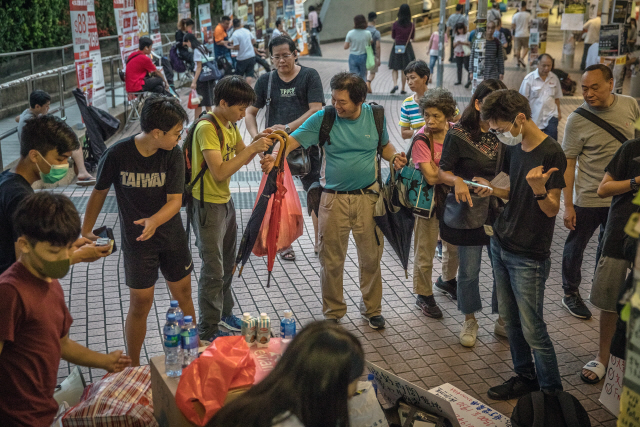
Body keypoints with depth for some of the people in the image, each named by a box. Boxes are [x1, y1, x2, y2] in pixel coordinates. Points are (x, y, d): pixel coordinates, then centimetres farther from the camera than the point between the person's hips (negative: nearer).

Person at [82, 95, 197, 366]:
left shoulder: (174, 154, -11)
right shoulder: (117, 155, -17)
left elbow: (175, 200, -14)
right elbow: (99, 192, -2)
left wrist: (154, 221, -34)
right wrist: (85, 231, 5)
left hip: (172, 237, 3)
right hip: (136, 241, -2)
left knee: (183, 295, 13)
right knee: (140, 304, 2)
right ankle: (133, 367, 21)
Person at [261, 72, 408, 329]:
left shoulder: (375, 116, -2)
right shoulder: (323, 118, -9)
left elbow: (385, 145, 14)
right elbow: (293, 140, -17)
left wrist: (395, 157, -8)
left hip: (367, 197, 1)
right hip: (334, 199, -1)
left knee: (371, 258, 12)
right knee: (331, 261, 8)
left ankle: (372, 309, 33)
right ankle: (333, 313, 28)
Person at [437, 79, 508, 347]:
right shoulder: (459, 134, -7)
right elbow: (443, 172, -5)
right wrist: (457, 181, -25)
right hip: (469, 208, -2)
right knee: (469, 270, 7)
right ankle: (470, 321, 29)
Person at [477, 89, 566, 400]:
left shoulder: (551, 154, -17)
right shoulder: (515, 148, 7)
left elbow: (552, 209, -17)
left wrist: (539, 189, -37)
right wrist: (493, 190, -1)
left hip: (529, 257, -8)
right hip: (501, 246, 8)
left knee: (532, 329, -1)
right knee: (509, 319, 16)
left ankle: (552, 393, 15)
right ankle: (525, 376, 31)